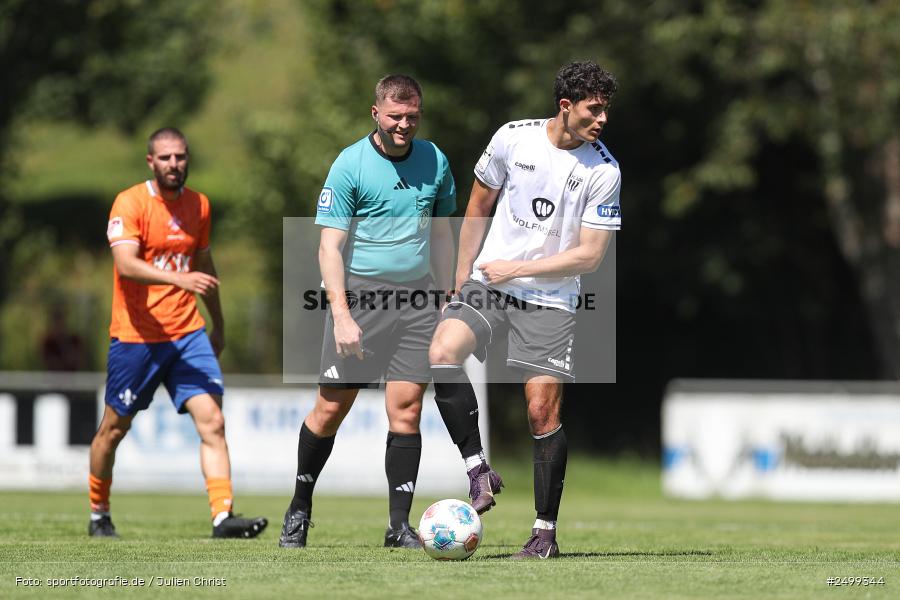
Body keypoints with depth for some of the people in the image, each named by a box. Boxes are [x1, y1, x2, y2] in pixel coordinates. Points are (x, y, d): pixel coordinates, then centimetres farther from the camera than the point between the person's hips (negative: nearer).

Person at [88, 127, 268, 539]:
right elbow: (125, 264, -25)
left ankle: (223, 517, -19)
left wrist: (218, 324, 30)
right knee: (114, 428, 9)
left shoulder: (198, 205, 8)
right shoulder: (130, 204, -10)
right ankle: (98, 515, 28)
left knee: (212, 423, -12)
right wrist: (179, 279, -38)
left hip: (187, 333, 4)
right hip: (135, 335, -4)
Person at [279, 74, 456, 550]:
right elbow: (329, 246, -10)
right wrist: (342, 315, -19)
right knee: (331, 407, -3)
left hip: (415, 298, 4)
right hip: (359, 293, -4)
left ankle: (399, 524, 2)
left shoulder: (434, 162, 9)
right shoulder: (350, 164, -7)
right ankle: (299, 508, 16)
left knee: (406, 409, -3)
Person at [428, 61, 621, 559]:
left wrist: (516, 268, -14)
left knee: (542, 412, -5)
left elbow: (589, 255, -9)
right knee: (442, 353, -25)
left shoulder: (603, 171, -9)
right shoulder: (513, 138, -3)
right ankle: (478, 473, -12)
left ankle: (546, 532, 6)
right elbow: (478, 207, 11)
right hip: (488, 282, 2)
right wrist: (461, 282, 13)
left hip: (549, 300, -2)